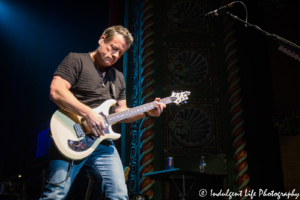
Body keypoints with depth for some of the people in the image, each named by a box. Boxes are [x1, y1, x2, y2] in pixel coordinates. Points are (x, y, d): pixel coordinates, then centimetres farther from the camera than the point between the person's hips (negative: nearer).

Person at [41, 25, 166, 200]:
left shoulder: (118, 77, 21)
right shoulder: (76, 60, 0)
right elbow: (56, 92, -14)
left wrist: (146, 112, 5)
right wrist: (88, 113, -21)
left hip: (103, 144, 6)